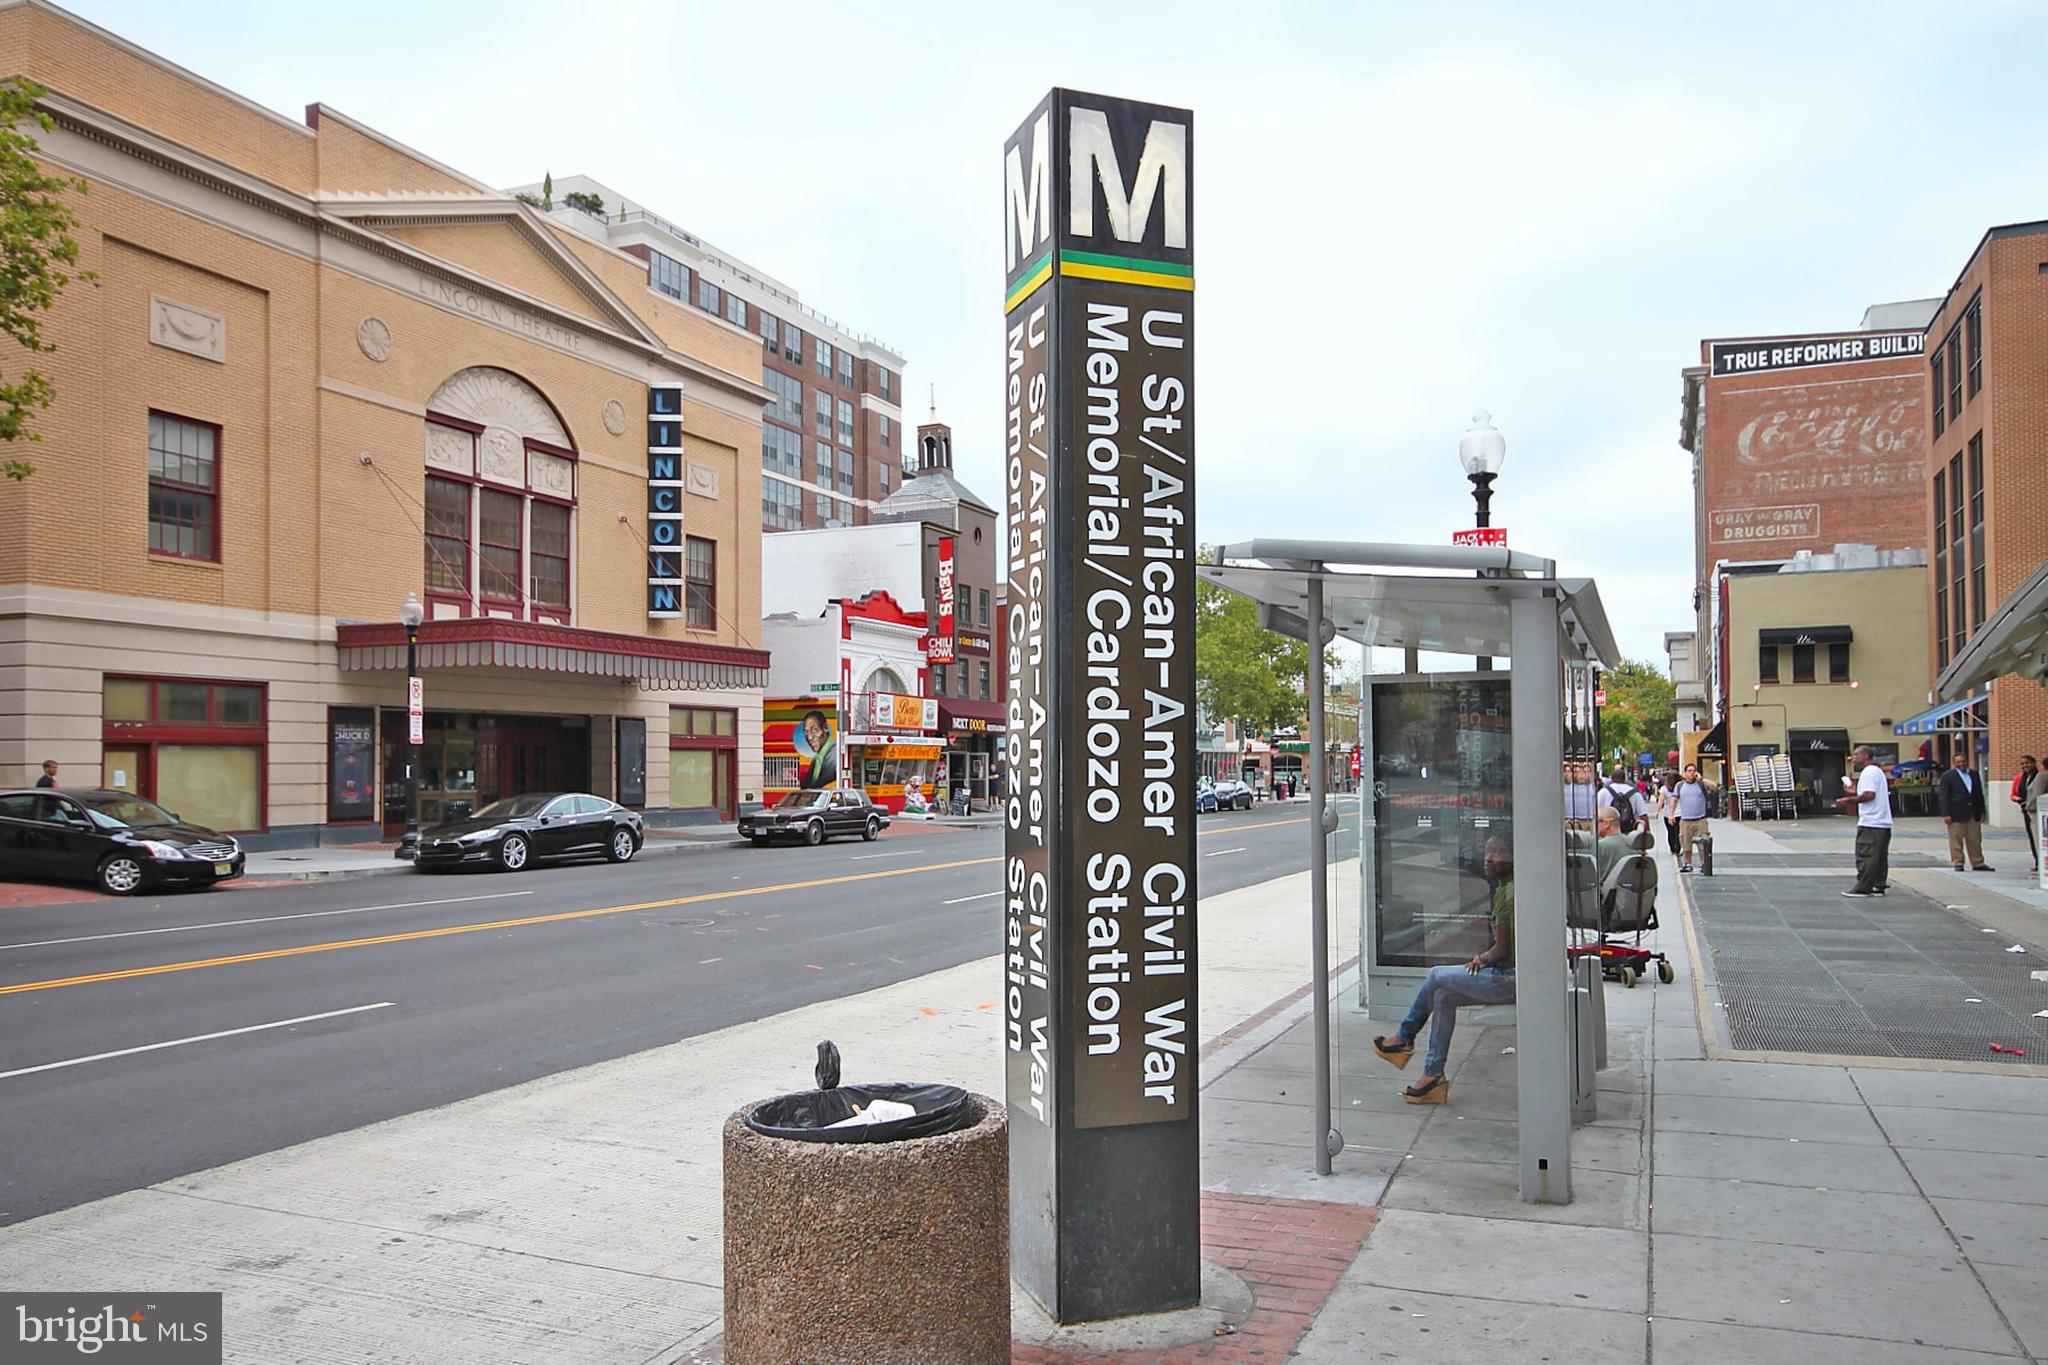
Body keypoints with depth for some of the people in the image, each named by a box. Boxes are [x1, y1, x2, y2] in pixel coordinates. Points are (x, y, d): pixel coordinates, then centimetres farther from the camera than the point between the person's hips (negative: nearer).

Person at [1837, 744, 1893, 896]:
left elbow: (1869, 794, -22)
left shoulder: (1868, 772, -12)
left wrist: (1849, 800, -15)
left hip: (1870, 823, -10)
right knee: (1880, 856, 11)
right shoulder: (1878, 771, 21)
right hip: (1884, 822, 10)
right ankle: (1879, 886, 14)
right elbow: (1886, 794, 23)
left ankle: (1862, 888, -6)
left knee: (1865, 856, -7)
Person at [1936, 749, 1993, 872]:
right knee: (1956, 840, -2)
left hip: (1973, 815, 5)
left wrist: (1982, 812, 12)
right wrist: (1946, 814, -13)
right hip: (1956, 815, -5)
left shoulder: (1974, 775, 13)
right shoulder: (1947, 776, -3)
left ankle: (1978, 864, 18)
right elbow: (1943, 796, -7)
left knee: (1975, 841, 10)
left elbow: (1979, 794, 17)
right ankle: (1958, 864, 4)